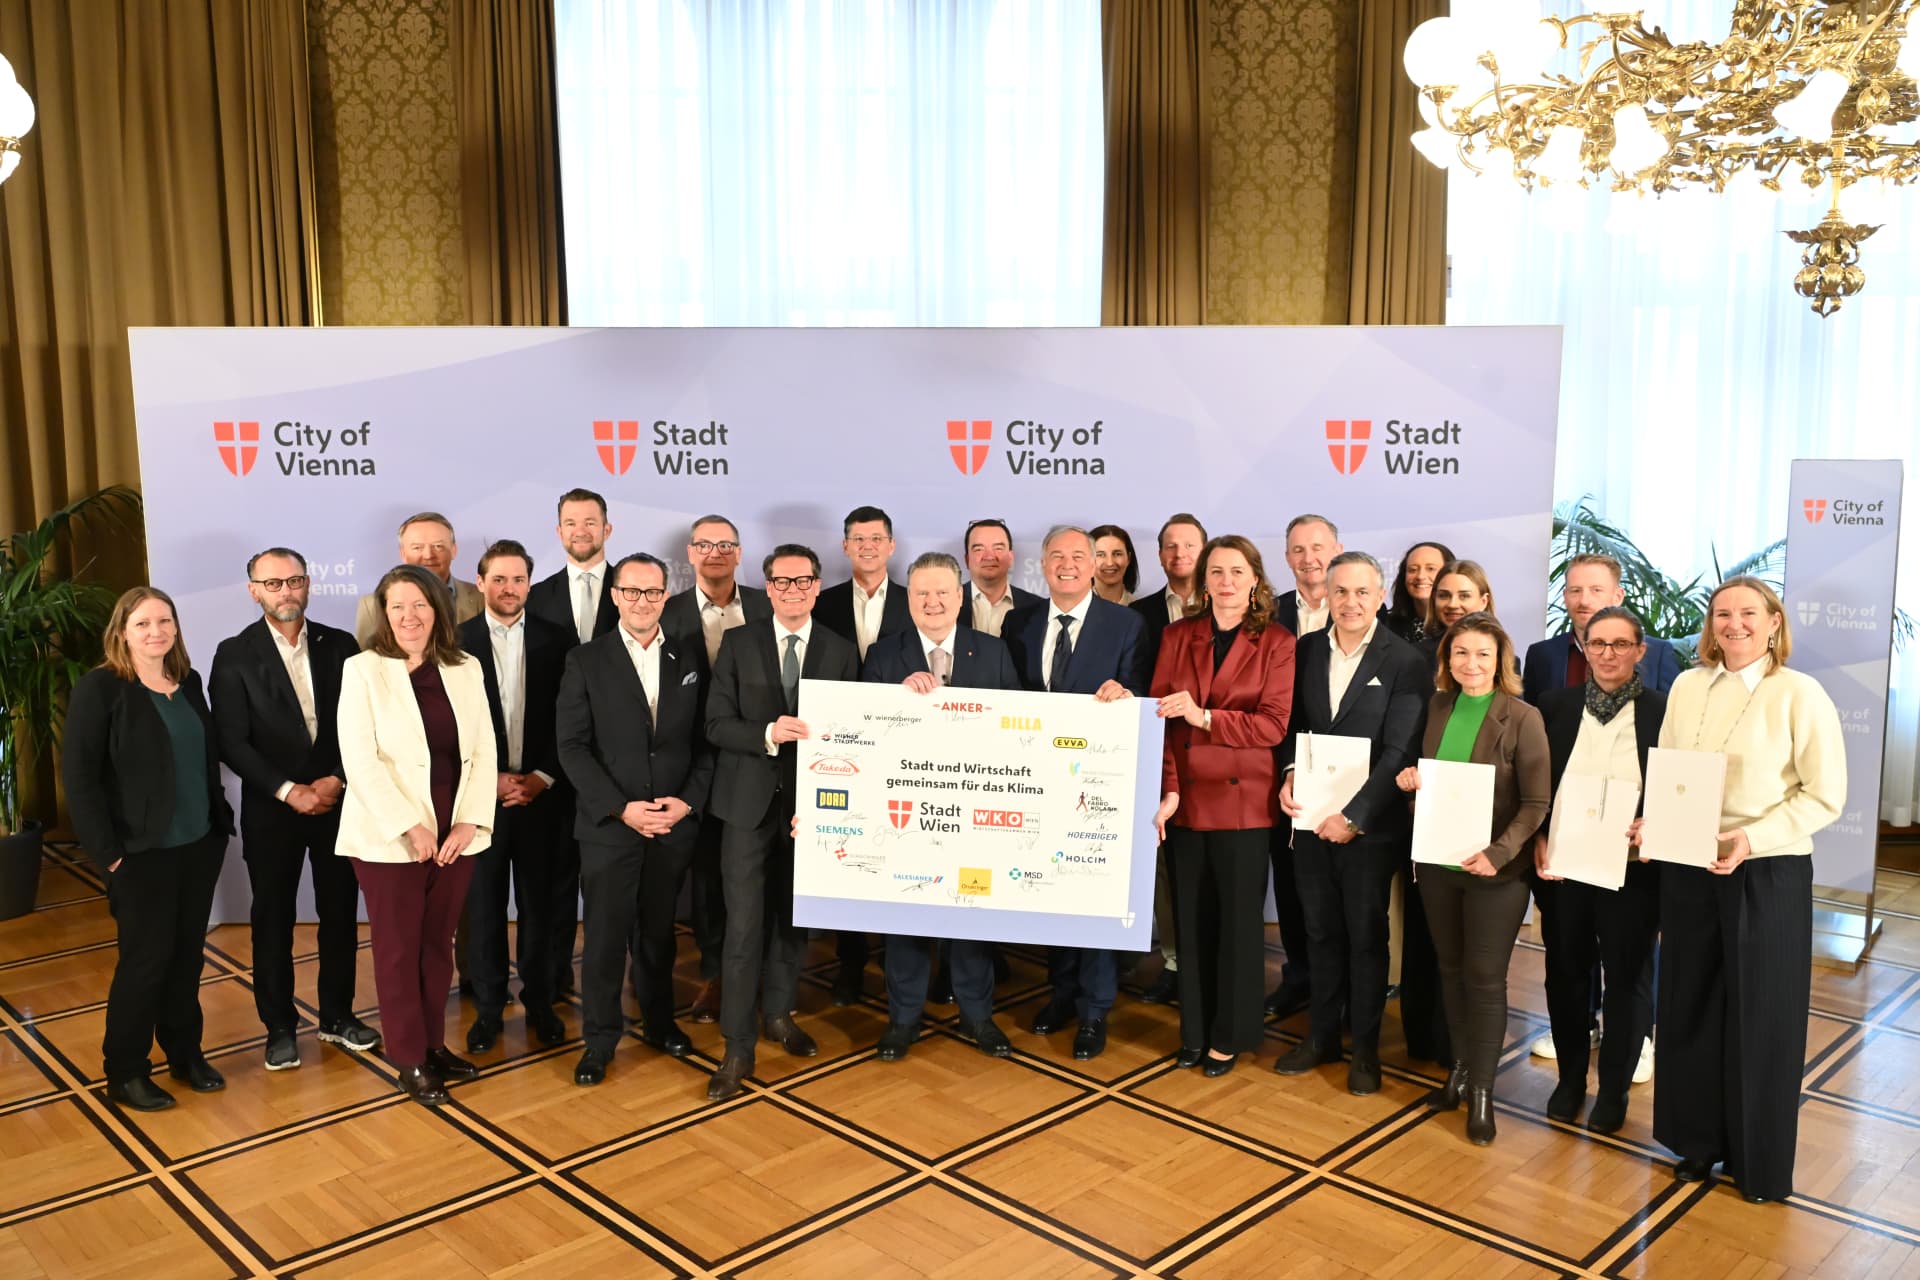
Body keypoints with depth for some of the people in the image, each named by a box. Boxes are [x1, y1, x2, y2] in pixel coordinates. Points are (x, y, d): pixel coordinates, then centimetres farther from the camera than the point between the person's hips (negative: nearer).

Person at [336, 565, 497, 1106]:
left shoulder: (465, 669, 5)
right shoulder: (363, 670, -6)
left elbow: (483, 752, 3)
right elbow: (360, 761, -12)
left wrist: (470, 821, -9)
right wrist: (410, 827, -17)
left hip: (455, 836, 3)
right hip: (389, 838, -3)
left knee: (438, 943, 13)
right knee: (398, 949, 8)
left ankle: (434, 1045, 28)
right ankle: (410, 1062, 20)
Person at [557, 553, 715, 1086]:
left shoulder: (692, 657, 4)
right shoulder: (586, 661, -2)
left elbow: (706, 738, 4)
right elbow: (572, 746, -6)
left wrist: (688, 801, -9)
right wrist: (622, 808, -14)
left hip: (675, 823, 2)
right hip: (609, 823, -2)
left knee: (659, 931, 14)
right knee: (606, 935, 4)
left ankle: (658, 1021, 31)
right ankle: (599, 1039, 19)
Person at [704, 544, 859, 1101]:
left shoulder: (841, 652, 2)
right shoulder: (738, 644, 1)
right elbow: (717, 725, -4)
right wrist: (768, 734, -22)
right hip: (749, 803, -1)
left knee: (793, 917, 14)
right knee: (744, 926, -3)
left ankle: (778, 1012, 35)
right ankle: (737, 1048, 5)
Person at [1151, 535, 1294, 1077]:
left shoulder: (1276, 643, -1)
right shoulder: (1177, 637, 6)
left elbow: (1273, 724, -8)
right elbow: (1160, 717, 1)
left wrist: (1204, 717, -21)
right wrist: (1167, 789, -10)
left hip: (1243, 799, -2)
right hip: (1186, 798, 2)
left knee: (1239, 919, 6)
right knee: (1192, 917, 10)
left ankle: (1231, 1033, 21)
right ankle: (1195, 1029, 23)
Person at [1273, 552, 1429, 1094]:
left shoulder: (1404, 662, -11)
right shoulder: (1306, 650, 4)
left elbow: (1399, 751, -14)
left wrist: (1353, 815, -17)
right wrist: (1289, 776, -7)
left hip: (1369, 823, -4)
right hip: (1310, 816, 4)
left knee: (1366, 937, 9)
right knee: (1322, 931, 15)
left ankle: (1365, 1046, 24)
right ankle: (1322, 1034, 29)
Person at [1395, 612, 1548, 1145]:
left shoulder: (1522, 718, -11)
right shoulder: (1437, 709, 4)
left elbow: (1536, 802, -12)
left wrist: (1498, 854, -22)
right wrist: (1410, 781, -7)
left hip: (1494, 870, -5)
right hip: (1437, 863, 5)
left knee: (1484, 977, 4)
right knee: (1450, 969, 15)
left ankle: (1481, 1091, 16)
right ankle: (1460, 1069, 31)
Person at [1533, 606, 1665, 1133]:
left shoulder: (1663, 712, -4)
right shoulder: (1554, 706, 2)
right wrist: (1538, 839, -8)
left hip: (1632, 869, -2)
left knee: (1627, 977, 10)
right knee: (1566, 972, 12)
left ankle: (1614, 1089, 27)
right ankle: (1570, 1078, 30)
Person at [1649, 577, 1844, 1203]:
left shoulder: (1800, 694, -9)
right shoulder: (1686, 687, 4)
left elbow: (1825, 795, -10)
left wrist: (1751, 839, -20)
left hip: (1768, 873, -4)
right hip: (1688, 870, 4)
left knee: (1761, 1016, 8)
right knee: (1692, 1005, 14)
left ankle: (1759, 1160, 25)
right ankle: (1700, 1139, 32)